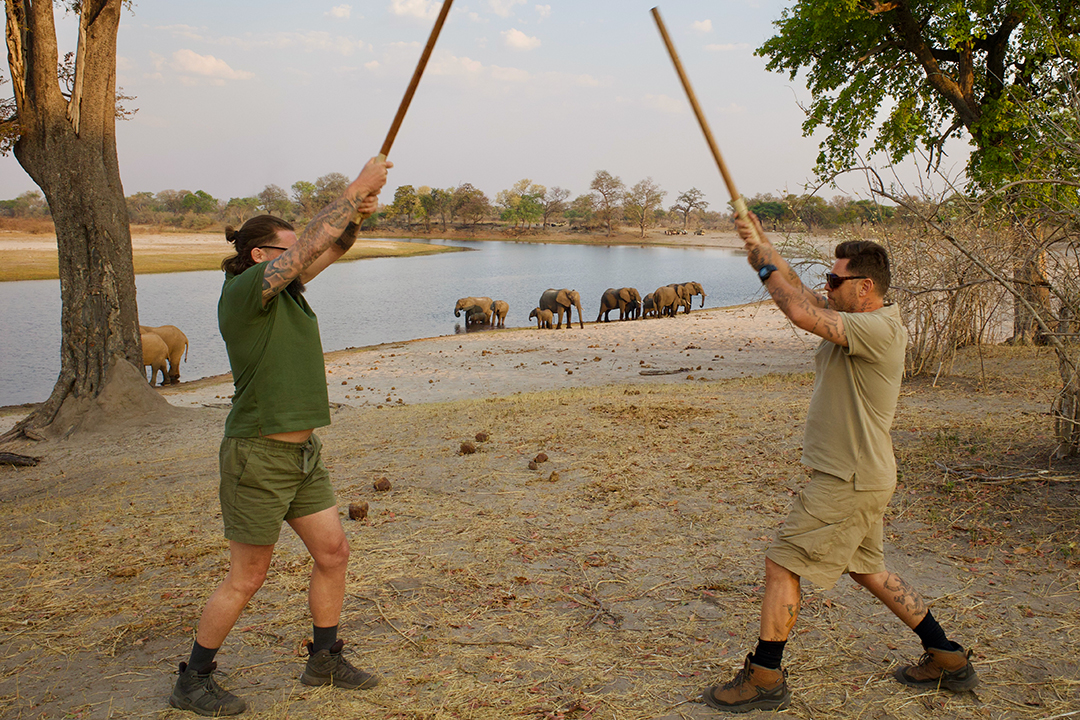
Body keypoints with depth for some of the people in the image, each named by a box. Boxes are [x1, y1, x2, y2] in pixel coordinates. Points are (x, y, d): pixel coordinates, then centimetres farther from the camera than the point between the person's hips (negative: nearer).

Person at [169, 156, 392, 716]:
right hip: (258, 456, -9)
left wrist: (357, 213, -6)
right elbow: (311, 243, -23)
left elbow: (331, 250, 13)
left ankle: (324, 660, 30)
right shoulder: (243, 291, -16)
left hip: (302, 454, 9)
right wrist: (357, 189, -16)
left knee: (333, 553, 13)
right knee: (246, 580, 4)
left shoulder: (284, 289, 8)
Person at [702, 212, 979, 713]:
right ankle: (948, 658, 33)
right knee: (867, 569, 22)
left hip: (850, 482, -10)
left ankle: (764, 677, 6)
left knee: (782, 564, -5)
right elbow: (800, 294, 11)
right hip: (858, 478, 10)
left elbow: (802, 313, -31)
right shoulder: (855, 320, 9)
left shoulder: (880, 329, -21)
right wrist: (762, 247, 0)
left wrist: (765, 261, -17)